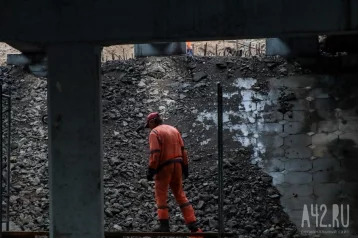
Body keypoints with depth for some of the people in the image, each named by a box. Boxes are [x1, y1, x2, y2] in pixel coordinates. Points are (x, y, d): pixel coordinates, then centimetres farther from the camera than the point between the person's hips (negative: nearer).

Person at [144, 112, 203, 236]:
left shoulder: (154, 132, -7)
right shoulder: (173, 129, 14)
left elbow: (155, 153, -18)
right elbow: (183, 150, 11)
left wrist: (151, 170, -16)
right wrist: (185, 167, 14)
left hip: (164, 167, -6)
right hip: (177, 165, 7)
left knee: (161, 196, 3)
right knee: (180, 195, 12)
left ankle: (164, 225, -1)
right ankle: (192, 224, 6)